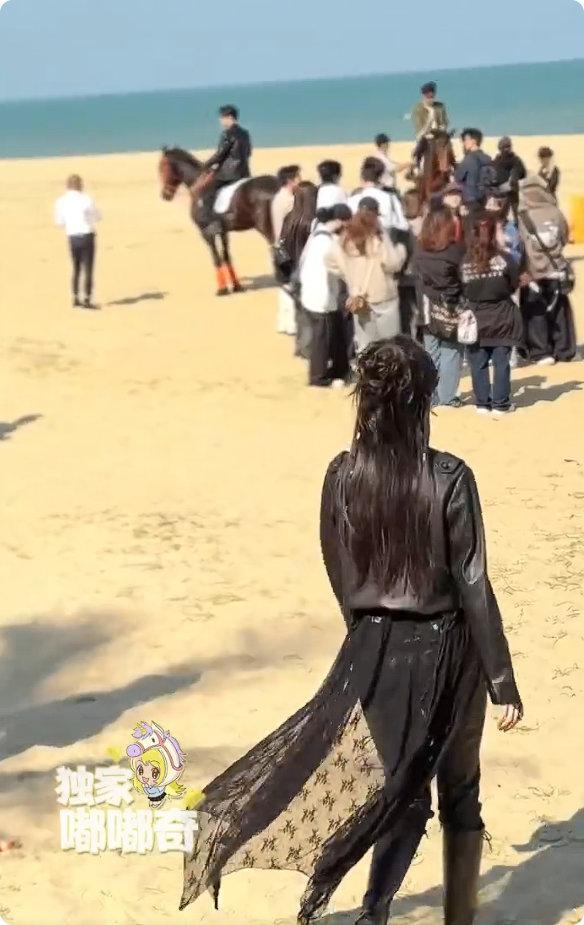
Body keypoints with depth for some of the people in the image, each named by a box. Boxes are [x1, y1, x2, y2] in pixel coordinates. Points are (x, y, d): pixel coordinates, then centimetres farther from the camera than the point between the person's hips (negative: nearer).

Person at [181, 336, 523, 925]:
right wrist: (502, 682, -7)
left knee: (396, 788, 18)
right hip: (446, 649, -3)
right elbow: (473, 586, -15)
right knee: (460, 793, 15)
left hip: (374, 650, 3)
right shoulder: (449, 479, -18)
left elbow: (342, 577, 5)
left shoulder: (342, 476, -6)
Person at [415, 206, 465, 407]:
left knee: (431, 352, 11)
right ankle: (447, 396, 5)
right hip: (452, 308, -4)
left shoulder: (420, 249, -3)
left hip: (428, 308, 4)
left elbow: (417, 277, 5)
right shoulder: (456, 249, -14)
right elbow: (465, 277, -8)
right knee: (451, 352, 4)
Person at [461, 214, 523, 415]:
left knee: (478, 364, 9)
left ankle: (482, 403, 13)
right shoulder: (505, 259, -12)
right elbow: (514, 286, 0)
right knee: (501, 363, 7)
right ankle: (501, 404, 10)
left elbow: (461, 292, -4)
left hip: (475, 320, 1)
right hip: (501, 318, -1)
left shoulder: (464, 263, -11)